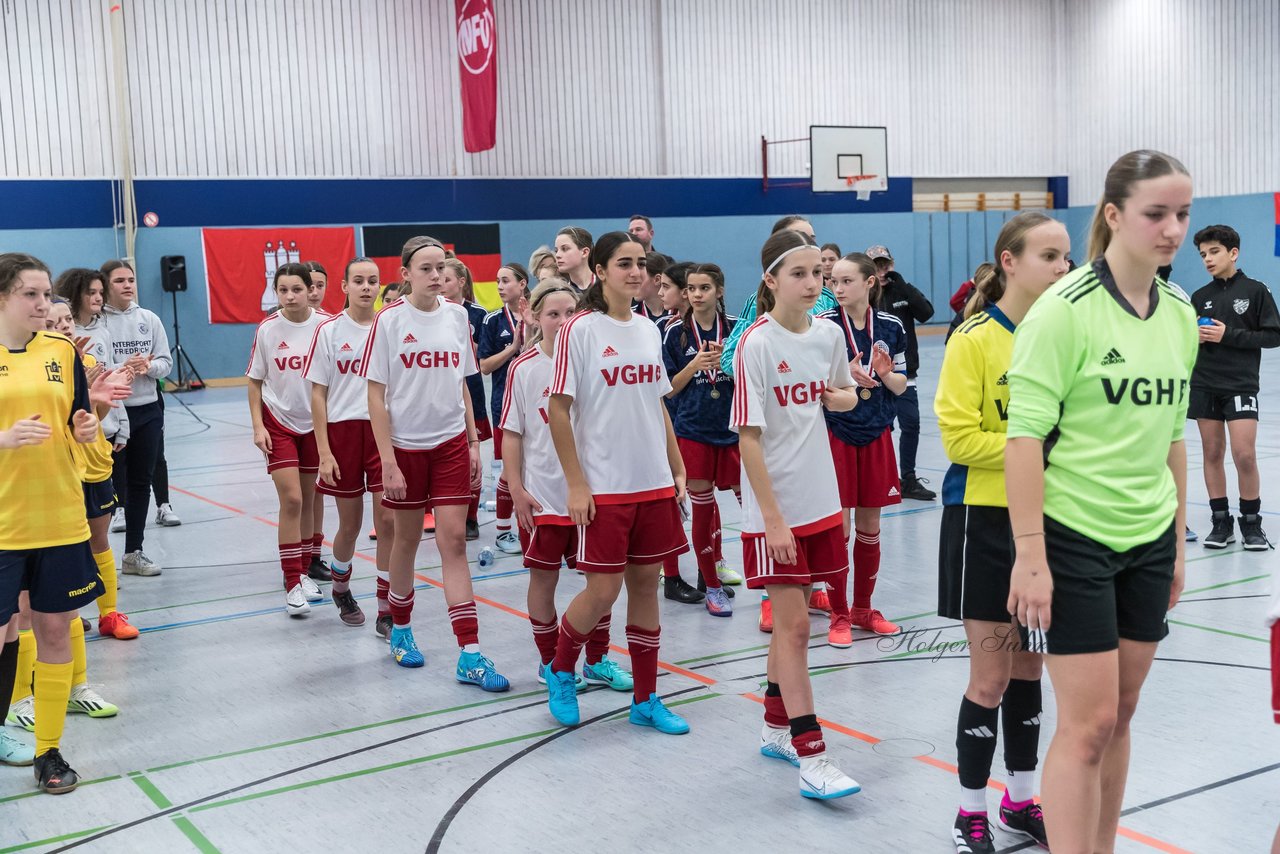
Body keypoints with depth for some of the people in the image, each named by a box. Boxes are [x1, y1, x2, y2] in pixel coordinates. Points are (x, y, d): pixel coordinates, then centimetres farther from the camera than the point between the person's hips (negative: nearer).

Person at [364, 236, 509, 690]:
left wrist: (474, 442, 7)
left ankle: (470, 656, -4)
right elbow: (376, 396, -8)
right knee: (407, 537, 11)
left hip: (451, 443, 2)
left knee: (454, 541, -3)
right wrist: (388, 461, -12)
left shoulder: (457, 316, 3)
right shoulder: (389, 320, -8)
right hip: (405, 446, -2)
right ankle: (400, 630, 34)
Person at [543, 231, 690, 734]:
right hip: (604, 485, -5)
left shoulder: (648, 330, 10)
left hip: (654, 485, 6)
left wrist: (678, 470, 12)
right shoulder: (580, 330, -8)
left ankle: (645, 700, 19)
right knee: (603, 590, -4)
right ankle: (560, 672, 23)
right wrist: (576, 484, -13)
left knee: (645, 584, 9)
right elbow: (559, 410, -10)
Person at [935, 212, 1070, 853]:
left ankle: (1021, 800, 30)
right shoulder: (975, 339, -12)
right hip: (986, 521, -5)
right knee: (991, 677, 1)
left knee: (1029, 668, 15)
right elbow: (960, 437, -15)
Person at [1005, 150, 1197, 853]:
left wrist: (1178, 542, 15)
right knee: (1088, 723, -4)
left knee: (1119, 715, 12)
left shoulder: (1180, 314, 7)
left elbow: (1171, 434, 14)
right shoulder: (1065, 309, -14)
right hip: (1073, 537, -6)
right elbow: (1024, 435, -16)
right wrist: (1030, 556, -18)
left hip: (1149, 540, 6)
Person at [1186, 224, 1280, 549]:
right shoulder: (1199, 297, 9)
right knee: (1212, 453, 4)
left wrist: (1228, 335, -14)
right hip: (1204, 385, 4)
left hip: (1240, 385, -3)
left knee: (1245, 454, -8)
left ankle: (1251, 524, 7)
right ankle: (1221, 522, 13)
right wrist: (1194, 337, -6)